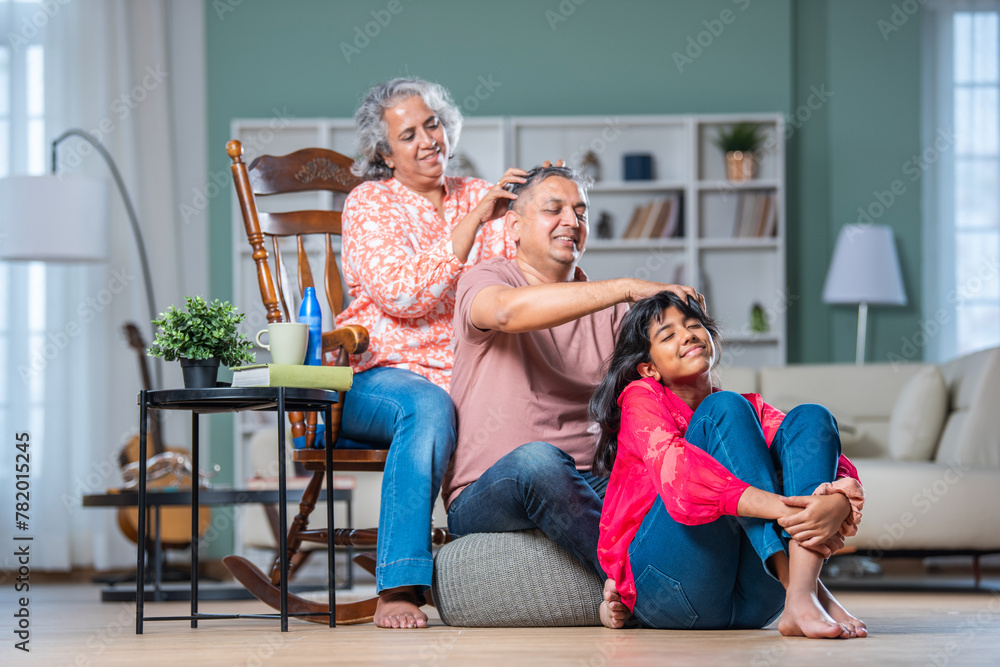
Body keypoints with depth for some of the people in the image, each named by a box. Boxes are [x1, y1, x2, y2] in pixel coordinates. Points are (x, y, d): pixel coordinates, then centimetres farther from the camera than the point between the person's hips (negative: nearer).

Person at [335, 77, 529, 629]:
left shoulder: (478, 198, 18)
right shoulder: (370, 204, 5)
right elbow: (400, 294, -12)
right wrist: (475, 220, -16)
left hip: (466, 376, 4)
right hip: (378, 372, -4)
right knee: (428, 407, -39)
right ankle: (397, 588, -41)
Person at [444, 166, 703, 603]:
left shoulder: (608, 307, 20)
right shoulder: (485, 280, 3)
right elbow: (508, 311, -24)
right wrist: (629, 287, -29)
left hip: (592, 489, 5)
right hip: (484, 497, -5)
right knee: (537, 459, -39)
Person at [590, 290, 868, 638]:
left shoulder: (753, 410, 23)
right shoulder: (641, 397, 9)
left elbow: (839, 466, 5)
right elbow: (673, 465, -14)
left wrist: (841, 499, -21)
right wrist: (779, 509, -28)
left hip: (749, 602, 4)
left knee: (811, 418, -7)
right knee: (725, 410, -15)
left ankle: (801, 594, -33)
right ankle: (799, 584, -34)